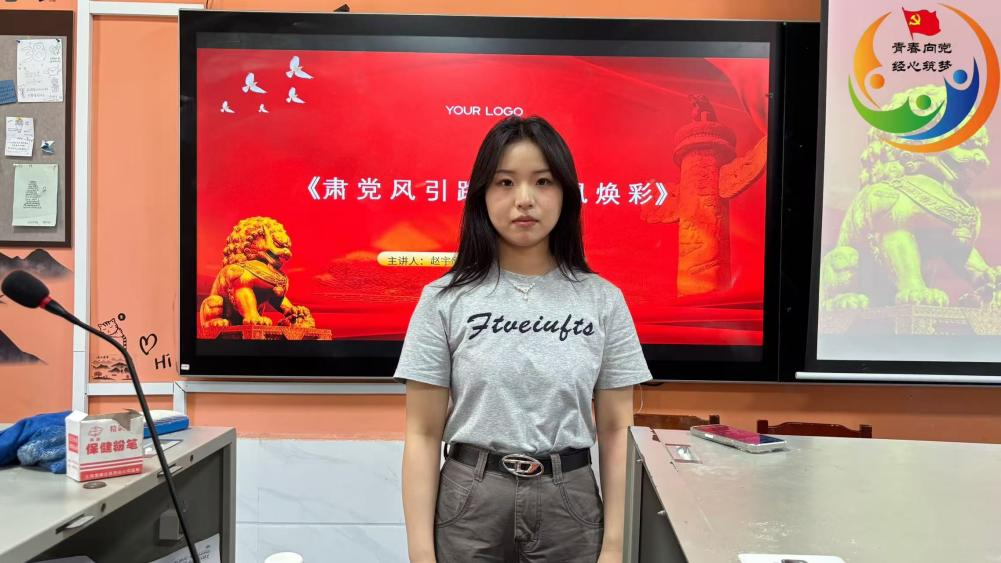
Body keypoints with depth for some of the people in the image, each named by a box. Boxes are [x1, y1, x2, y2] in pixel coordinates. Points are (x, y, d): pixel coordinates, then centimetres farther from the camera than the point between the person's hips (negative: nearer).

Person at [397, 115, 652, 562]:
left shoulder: (603, 300, -2)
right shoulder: (445, 300, -6)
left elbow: (616, 431, 1)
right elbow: (423, 435, -4)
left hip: (570, 505, 1)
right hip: (468, 505, 0)